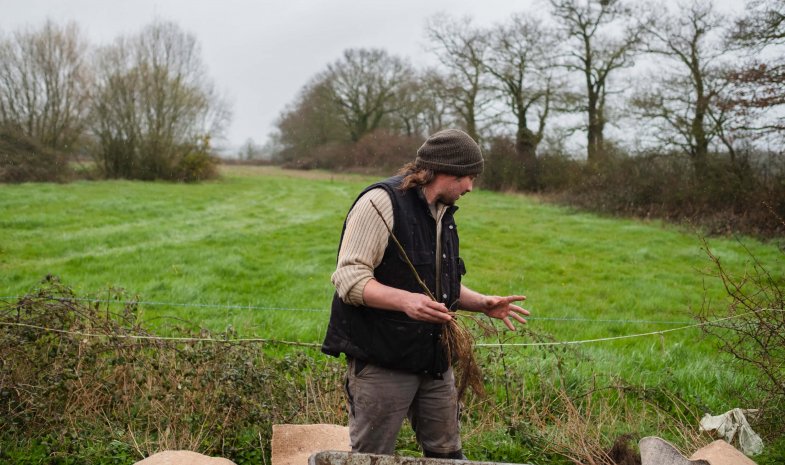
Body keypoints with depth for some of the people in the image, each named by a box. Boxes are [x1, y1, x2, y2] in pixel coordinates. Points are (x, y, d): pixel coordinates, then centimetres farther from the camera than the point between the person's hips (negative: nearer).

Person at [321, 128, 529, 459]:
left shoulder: (443, 213, 16)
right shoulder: (381, 202, -13)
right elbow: (349, 279, -20)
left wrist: (483, 303, 8)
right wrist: (405, 300, -34)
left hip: (434, 361, 8)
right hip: (381, 362, -8)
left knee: (446, 453, 13)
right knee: (373, 457, 2)